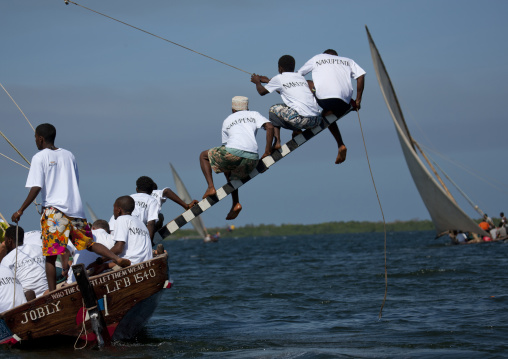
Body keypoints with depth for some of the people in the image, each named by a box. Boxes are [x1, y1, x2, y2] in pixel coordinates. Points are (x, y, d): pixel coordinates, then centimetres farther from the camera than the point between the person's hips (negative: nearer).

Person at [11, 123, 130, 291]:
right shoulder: (69, 155, 14)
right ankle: (118, 258, -5)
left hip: (54, 210, -5)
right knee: (88, 242, 15)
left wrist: (21, 210, -5)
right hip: (76, 208, 5)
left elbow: (36, 188, -9)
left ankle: (52, 292, -6)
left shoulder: (40, 157, -3)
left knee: (50, 255, -2)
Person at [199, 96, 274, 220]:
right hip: (252, 159, 3)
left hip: (233, 153, -3)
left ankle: (211, 187, 7)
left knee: (204, 156, 23)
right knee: (234, 175, 35)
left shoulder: (227, 121, 25)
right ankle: (235, 204, 17)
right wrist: (268, 151, 9)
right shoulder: (254, 115, 24)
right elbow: (269, 127, 5)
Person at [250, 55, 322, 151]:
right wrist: (268, 81, 54)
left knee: (274, 109, 18)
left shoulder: (279, 79, 9)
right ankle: (297, 131, 10)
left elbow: (262, 92, 24)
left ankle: (277, 142, 3)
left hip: (302, 120, -6)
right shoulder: (301, 77, 25)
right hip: (317, 120, 6)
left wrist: (257, 82, 46)